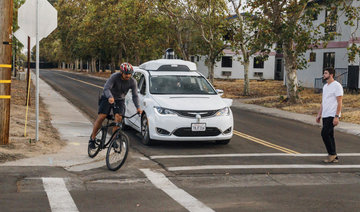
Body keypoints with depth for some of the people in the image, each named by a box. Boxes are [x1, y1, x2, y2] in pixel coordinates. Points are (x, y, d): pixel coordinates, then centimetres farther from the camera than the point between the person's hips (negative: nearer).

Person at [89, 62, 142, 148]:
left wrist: (138, 107, -29)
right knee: (101, 117, -13)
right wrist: (110, 97, -55)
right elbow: (106, 88, -35)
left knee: (118, 118, -19)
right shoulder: (114, 77, -25)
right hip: (108, 98, -2)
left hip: (120, 100, 3)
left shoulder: (132, 81, -15)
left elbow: (135, 95, -13)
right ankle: (92, 138, 3)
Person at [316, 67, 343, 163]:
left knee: (324, 133, -15)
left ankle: (332, 154, -2)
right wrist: (319, 115, 18)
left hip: (332, 115, -9)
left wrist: (336, 116, -20)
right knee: (329, 136, 8)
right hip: (325, 115, 9)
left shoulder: (337, 86, -11)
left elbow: (339, 103, -15)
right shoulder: (325, 86, 17)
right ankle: (334, 158, 13)